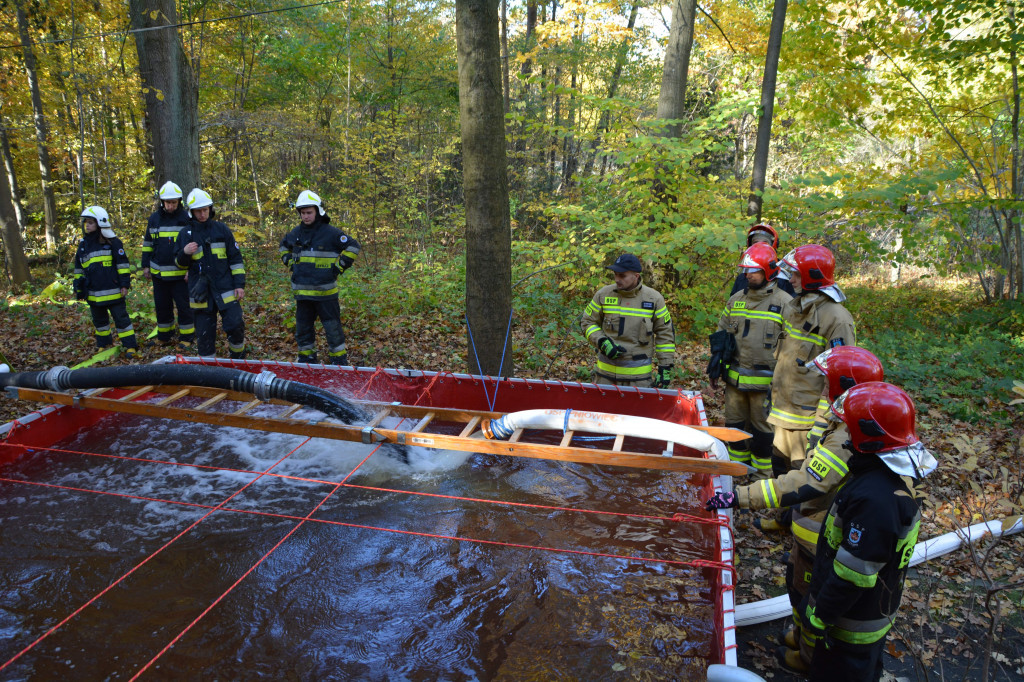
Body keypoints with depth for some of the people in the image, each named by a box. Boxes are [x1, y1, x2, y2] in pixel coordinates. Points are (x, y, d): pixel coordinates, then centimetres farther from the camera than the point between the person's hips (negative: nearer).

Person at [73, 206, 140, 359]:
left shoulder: (112, 242, -5)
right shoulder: (83, 245, 10)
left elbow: (123, 263, -5)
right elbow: (78, 269, 17)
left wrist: (125, 283, -9)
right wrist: (78, 288, 14)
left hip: (113, 291, -6)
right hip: (93, 294, 6)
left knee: (121, 318, -2)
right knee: (99, 320, 16)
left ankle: (130, 346, 3)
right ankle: (104, 345, 29)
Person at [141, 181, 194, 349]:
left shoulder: (187, 218, -5)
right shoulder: (154, 219, 8)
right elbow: (147, 243, 17)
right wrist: (146, 265, 13)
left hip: (181, 273, -4)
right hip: (158, 272, 4)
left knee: (184, 305, 0)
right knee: (162, 306, 13)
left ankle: (186, 337, 12)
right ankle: (164, 336, 26)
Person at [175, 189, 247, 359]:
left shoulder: (221, 229, 4)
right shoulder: (185, 234, 6)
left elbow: (235, 257, 5)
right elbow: (180, 262, 12)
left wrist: (239, 284, -2)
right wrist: (185, 253, -12)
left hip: (225, 288, -1)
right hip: (200, 292, 1)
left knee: (235, 326, -6)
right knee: (204, 332, 5)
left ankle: (239, 360, 15)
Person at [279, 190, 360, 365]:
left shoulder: (330, 232, -8)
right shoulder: (296, 233, 9)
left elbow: (353, 246, -4)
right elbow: (284, 247, 30)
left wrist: (339, 267, -7)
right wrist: (290, 263, 15)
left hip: (325, 291, -5)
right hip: (302, 291, 5)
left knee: (333, 328, 1)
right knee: (303, 328, 14)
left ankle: (339, 360, 12)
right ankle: (306, 359, 28)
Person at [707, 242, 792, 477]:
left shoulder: (784, 302, -6)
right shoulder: (736, 300, 9)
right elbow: (721, 335, 16)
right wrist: (716, 365, 12)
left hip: (765, 381, -5)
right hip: (735, 378, 5)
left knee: (762, 429, 6)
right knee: (735, 424, 15)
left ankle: (762, 475, 20)